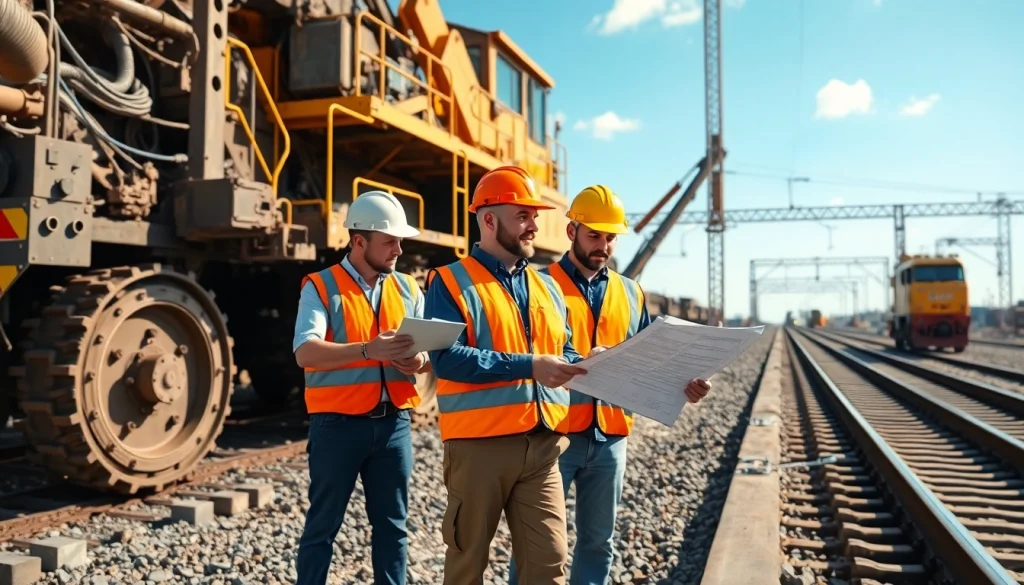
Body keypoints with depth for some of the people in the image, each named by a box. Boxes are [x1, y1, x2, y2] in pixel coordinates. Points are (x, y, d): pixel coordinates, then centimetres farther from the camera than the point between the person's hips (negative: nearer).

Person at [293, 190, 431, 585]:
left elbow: (432, 352, 10)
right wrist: (368, 350, -30)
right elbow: (305, 352, -17)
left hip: (394, 422, 4)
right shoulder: (321, 287, -4)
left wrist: (420, 362, -14)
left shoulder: (408, 290, 10)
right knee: (323, 524, 6)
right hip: (338, 423, -4)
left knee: (392, 524, 11)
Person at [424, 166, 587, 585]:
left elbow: (565, 353, 18)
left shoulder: (547, 287, 15)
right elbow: (447, 358, -18)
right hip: (479, 444, -4)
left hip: (542, 445, 5)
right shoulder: (451, 283, -5)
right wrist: (528, 366, -22)